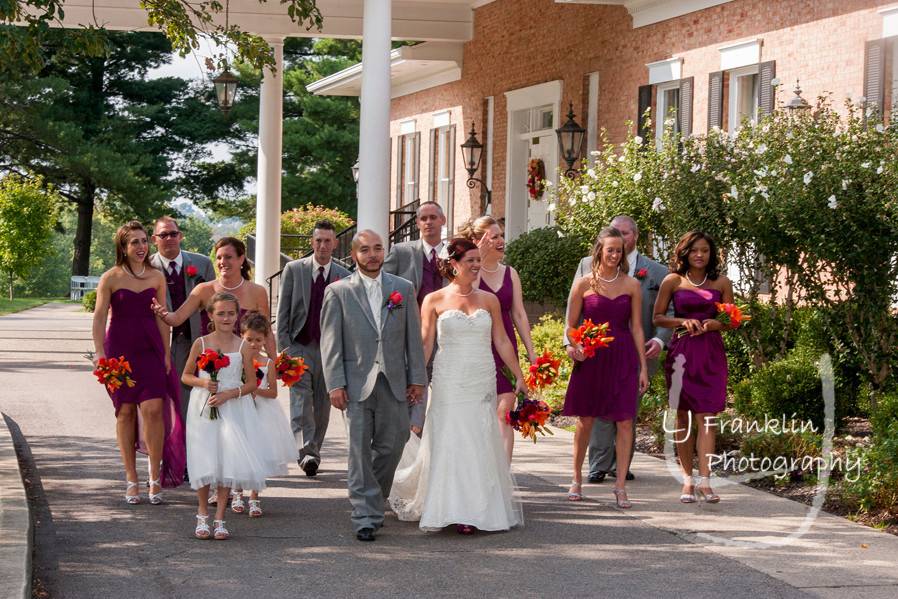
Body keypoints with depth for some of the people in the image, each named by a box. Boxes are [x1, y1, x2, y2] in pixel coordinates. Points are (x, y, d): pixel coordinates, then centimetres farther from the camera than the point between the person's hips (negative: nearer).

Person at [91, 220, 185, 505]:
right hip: (120, 349, -1)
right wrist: (99, 352, -14)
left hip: (150, 350, 1)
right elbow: (99, 317, -5)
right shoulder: (110, 278, -2)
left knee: (154, 409, -10)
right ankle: (132, 480, 11)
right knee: (125, 412, 3)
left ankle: (156, 478, -1)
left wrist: (166, 353, 7)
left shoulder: (157, 277, 7)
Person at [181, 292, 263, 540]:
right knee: (205, 462, 0)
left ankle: (219, 518, 6)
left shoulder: (243, 347, 0)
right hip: (203, 408, 0)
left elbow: (251, 383, 2)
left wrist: (229, 394, -13)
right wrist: (203, 383, -11)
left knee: (228, 461, -4)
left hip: (231, 409, 0)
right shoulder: (201, 344, 1)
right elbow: (186, 376, 9)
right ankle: (202, 516, 17)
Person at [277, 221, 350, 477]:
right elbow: (283, 311, 2)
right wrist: (283, 346, -6)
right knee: (301, 399, -14)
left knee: (322, 405, 6)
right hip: (300, 345, -2)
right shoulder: (294, 269, 3)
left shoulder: (344, 276, 6)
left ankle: (313, 452, 18)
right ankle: (305, 453, -23)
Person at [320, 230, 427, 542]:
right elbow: (331, 342, -1)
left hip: (394, 382, 2)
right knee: (360, 450, -3)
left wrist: (417, 378, 4)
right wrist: (335, 384, -8)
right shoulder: (338, 292, 1)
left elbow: (413, 337, 9)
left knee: (391, 445, 6)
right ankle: (365, 516, 1)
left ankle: (373, 500, 30)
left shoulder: (403, 288, 9)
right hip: (357, 383, -2)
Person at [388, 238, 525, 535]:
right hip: (449, 382, -2)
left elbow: (502, 342, 11)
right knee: (449, 442, -3)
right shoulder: (435, 300, 1)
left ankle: (476, 509, 12)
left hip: (483, 383, 2)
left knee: (480, 443, 2)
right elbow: (425, 344, 2)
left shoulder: (489, 300, 8)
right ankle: (452, 508, 4)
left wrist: (520, 377, 10)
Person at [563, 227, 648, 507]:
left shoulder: (631, 285, 4)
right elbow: (571, 325, 6)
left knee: (625, 420, -4)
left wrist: (643, 367, 2)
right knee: (585, 420, 6)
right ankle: (577, 480, 22)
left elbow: (636, 328, 5)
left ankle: (620, 486, 2)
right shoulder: (583, 284, 2)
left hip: (623, 358, 1)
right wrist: (574, 347, -13)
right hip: (590, 357, -1)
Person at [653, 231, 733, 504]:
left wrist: (713, 324, -10)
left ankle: (704, 480, -13)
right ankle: (687, 480, 9)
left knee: (705, 416, -8)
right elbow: (657, 317, 6)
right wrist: (683, 322, -10)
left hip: (711, 354, 0)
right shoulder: (673, 281, 5)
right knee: (682, 416, 3)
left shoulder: (722, 283, 8)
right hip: (681, 351, 0)